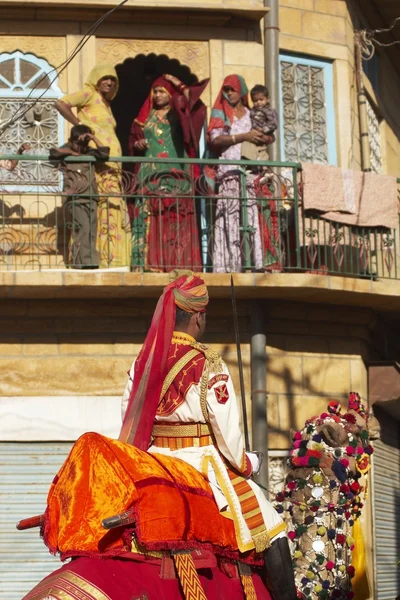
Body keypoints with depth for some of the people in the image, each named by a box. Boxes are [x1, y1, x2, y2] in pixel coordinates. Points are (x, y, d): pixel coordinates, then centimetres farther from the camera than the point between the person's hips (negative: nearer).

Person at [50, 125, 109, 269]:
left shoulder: (89, 153, 15)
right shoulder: (66, 155, 7)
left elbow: (105, 153, 3)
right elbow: (53, 152, -11)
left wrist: (94, 138, 2)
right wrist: (71, 152, -2)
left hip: (90, 199, 4)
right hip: (74, 199, -4)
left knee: (91, 232, 2)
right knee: (83, 229, -14)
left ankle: (92, 263, 4)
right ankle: (84, 262, -16)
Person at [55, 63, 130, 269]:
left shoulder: (106, 104, 25)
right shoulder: (89, 94, 0)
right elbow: (61, 104, -13)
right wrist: (80, 125, -14)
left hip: (111, 166, 9)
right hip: (97, 162, -9)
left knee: (115, 212, 4)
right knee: (107, 211, -15)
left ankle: (112, 261, 4)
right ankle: (107, 259, -18)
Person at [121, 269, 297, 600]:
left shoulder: (142, 362, 2)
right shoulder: (208, 365, -14)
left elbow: (129, 421, 6)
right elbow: (227, 429, -13)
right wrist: (245, 464, 3)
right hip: (202, 467, -6)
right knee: (272, 528, 3)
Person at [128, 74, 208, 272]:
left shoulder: (179, 113, 12)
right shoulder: (146, 116, 19)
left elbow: (192, 100, -8)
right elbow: (133, 141, 20)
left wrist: (178, 84, 3)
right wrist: (138, 144, -2)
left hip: (177, 173, -2)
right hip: (151, 174, 2)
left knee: (177, 219, -10)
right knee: (150, 219, -9)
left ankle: (178, 263, -12)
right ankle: (151, 263, -13)